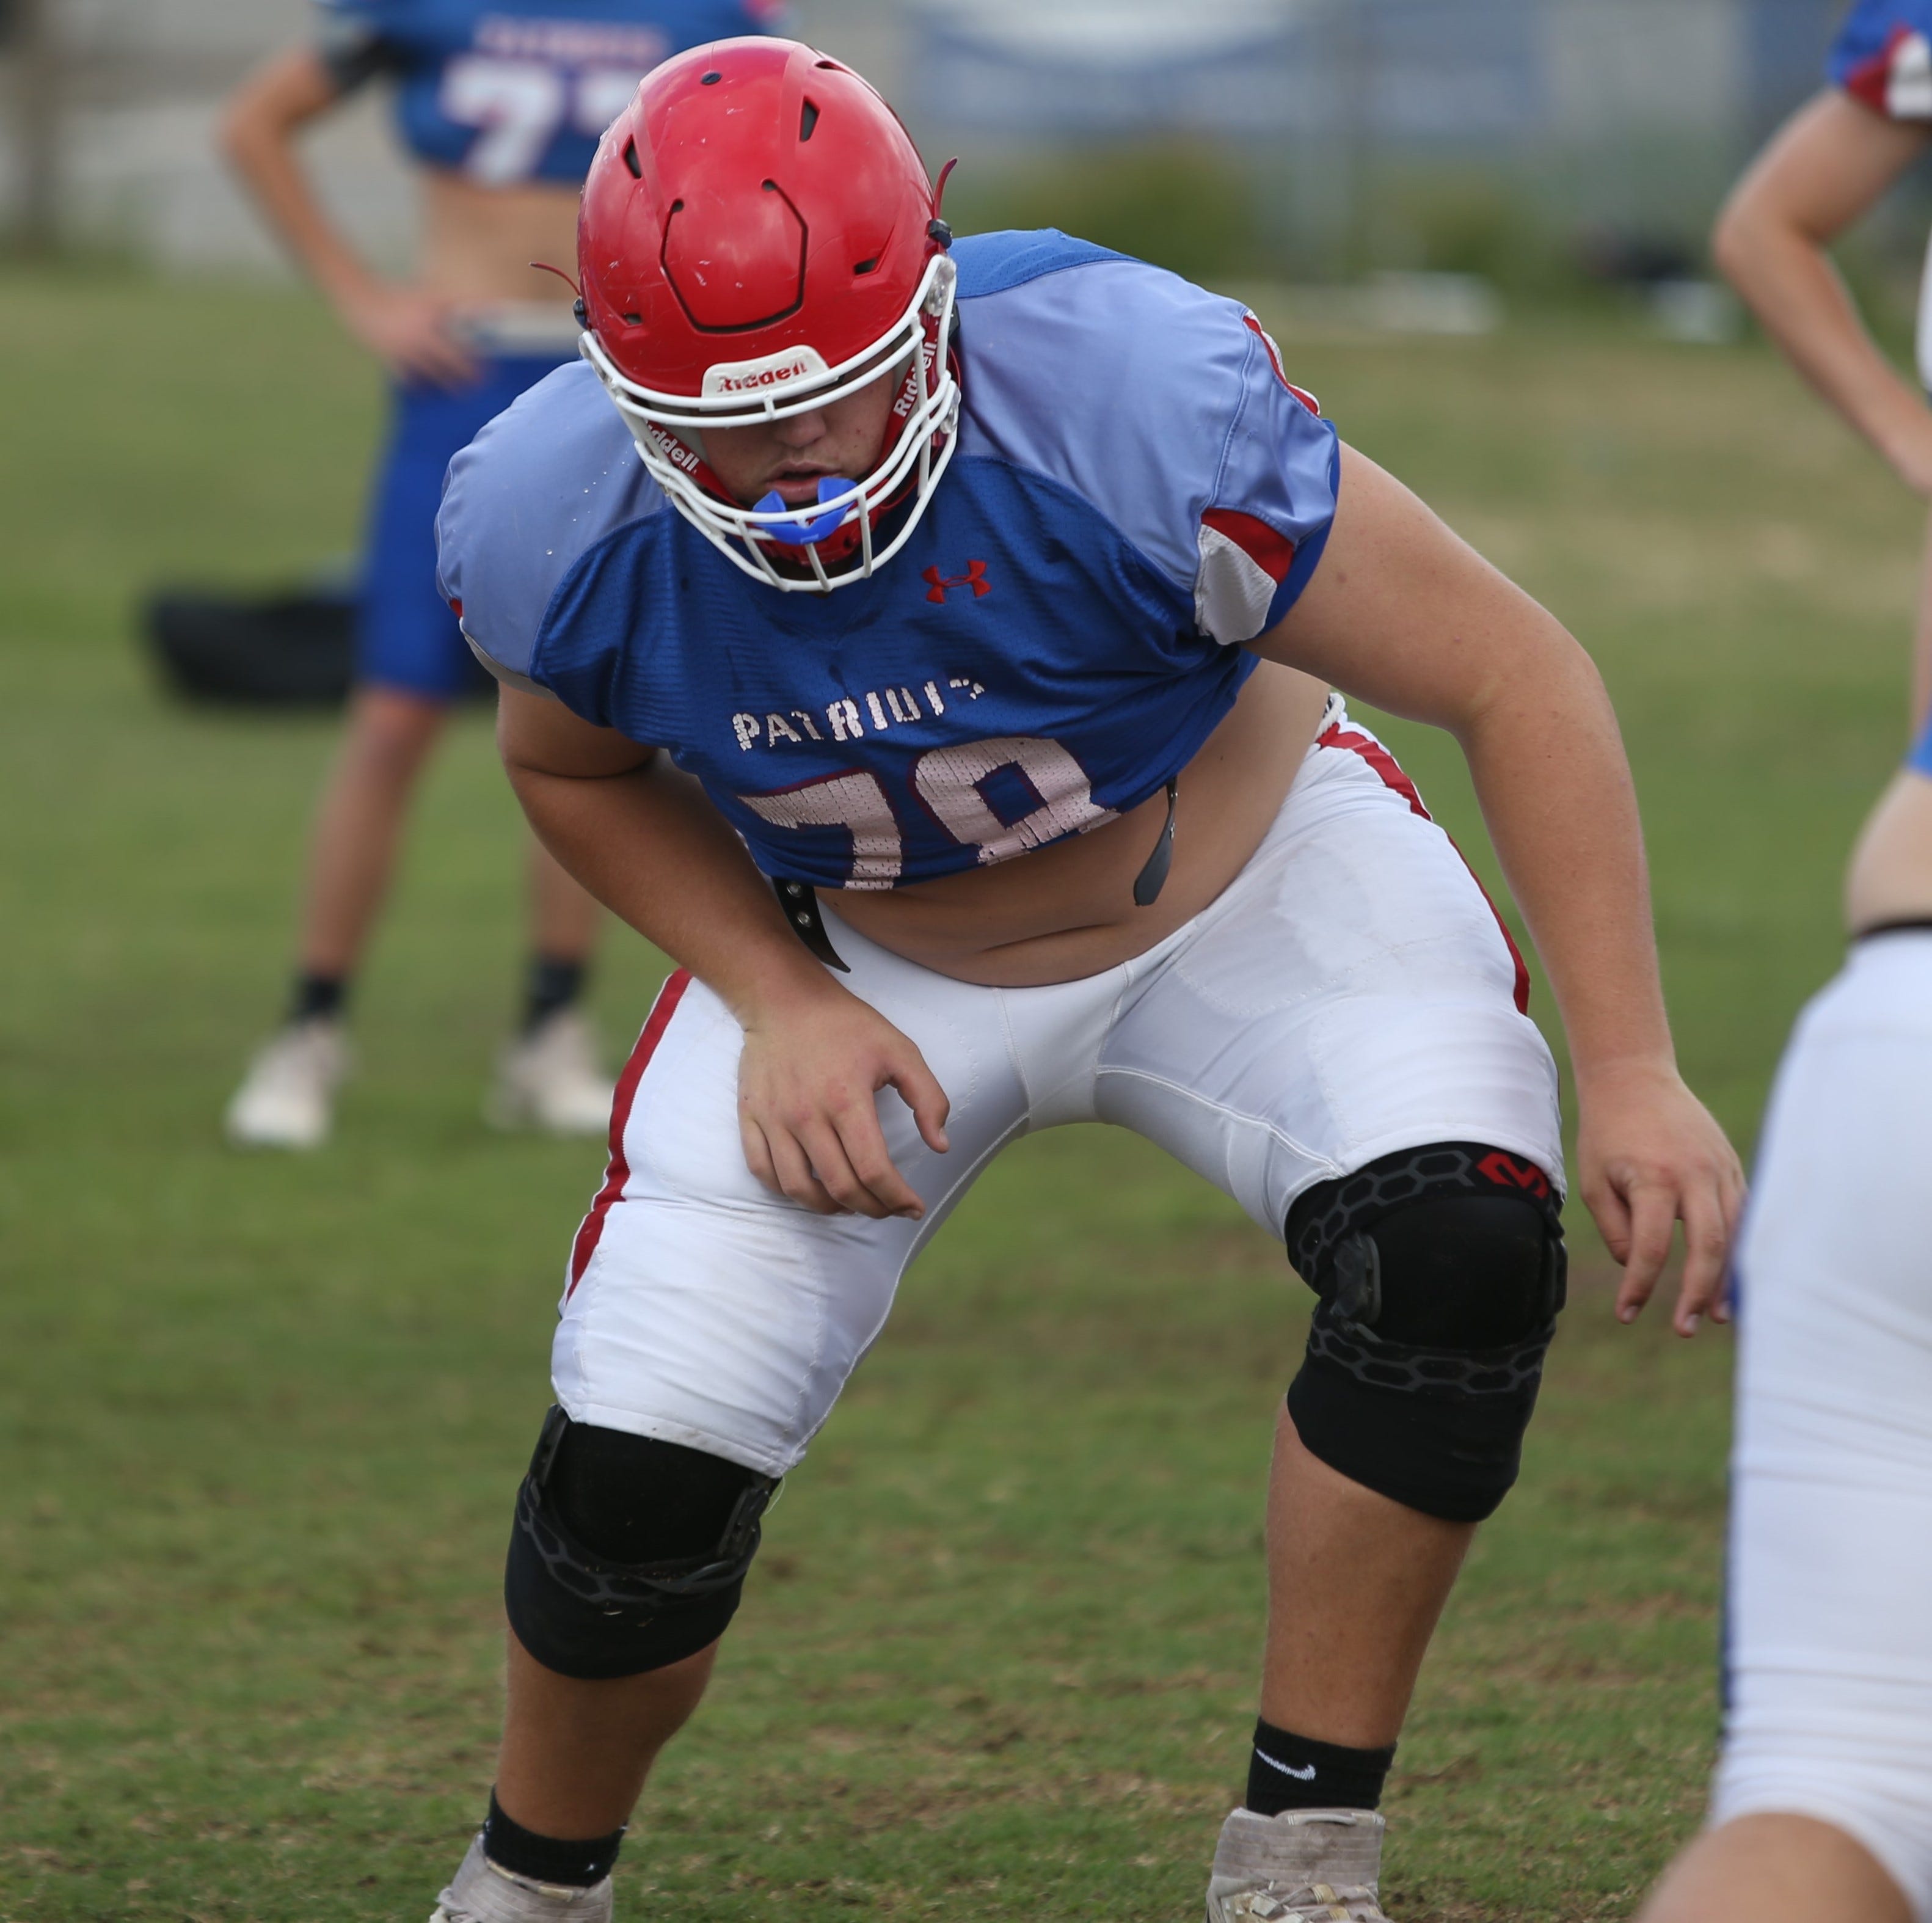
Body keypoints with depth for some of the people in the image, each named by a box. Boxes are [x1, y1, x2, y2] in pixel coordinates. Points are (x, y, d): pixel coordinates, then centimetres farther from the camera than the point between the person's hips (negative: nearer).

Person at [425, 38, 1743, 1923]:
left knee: (1457, 1254, -28)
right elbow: (580, 766, 0)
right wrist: (782, 1003, -15)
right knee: (643, 1458, -13)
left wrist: (1627, 1074, -27)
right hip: (865, 962, 1)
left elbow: (1514, 676, -25)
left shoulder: (1139, 411, -37)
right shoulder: (557, 529, -26)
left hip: (1245, 879, -1)